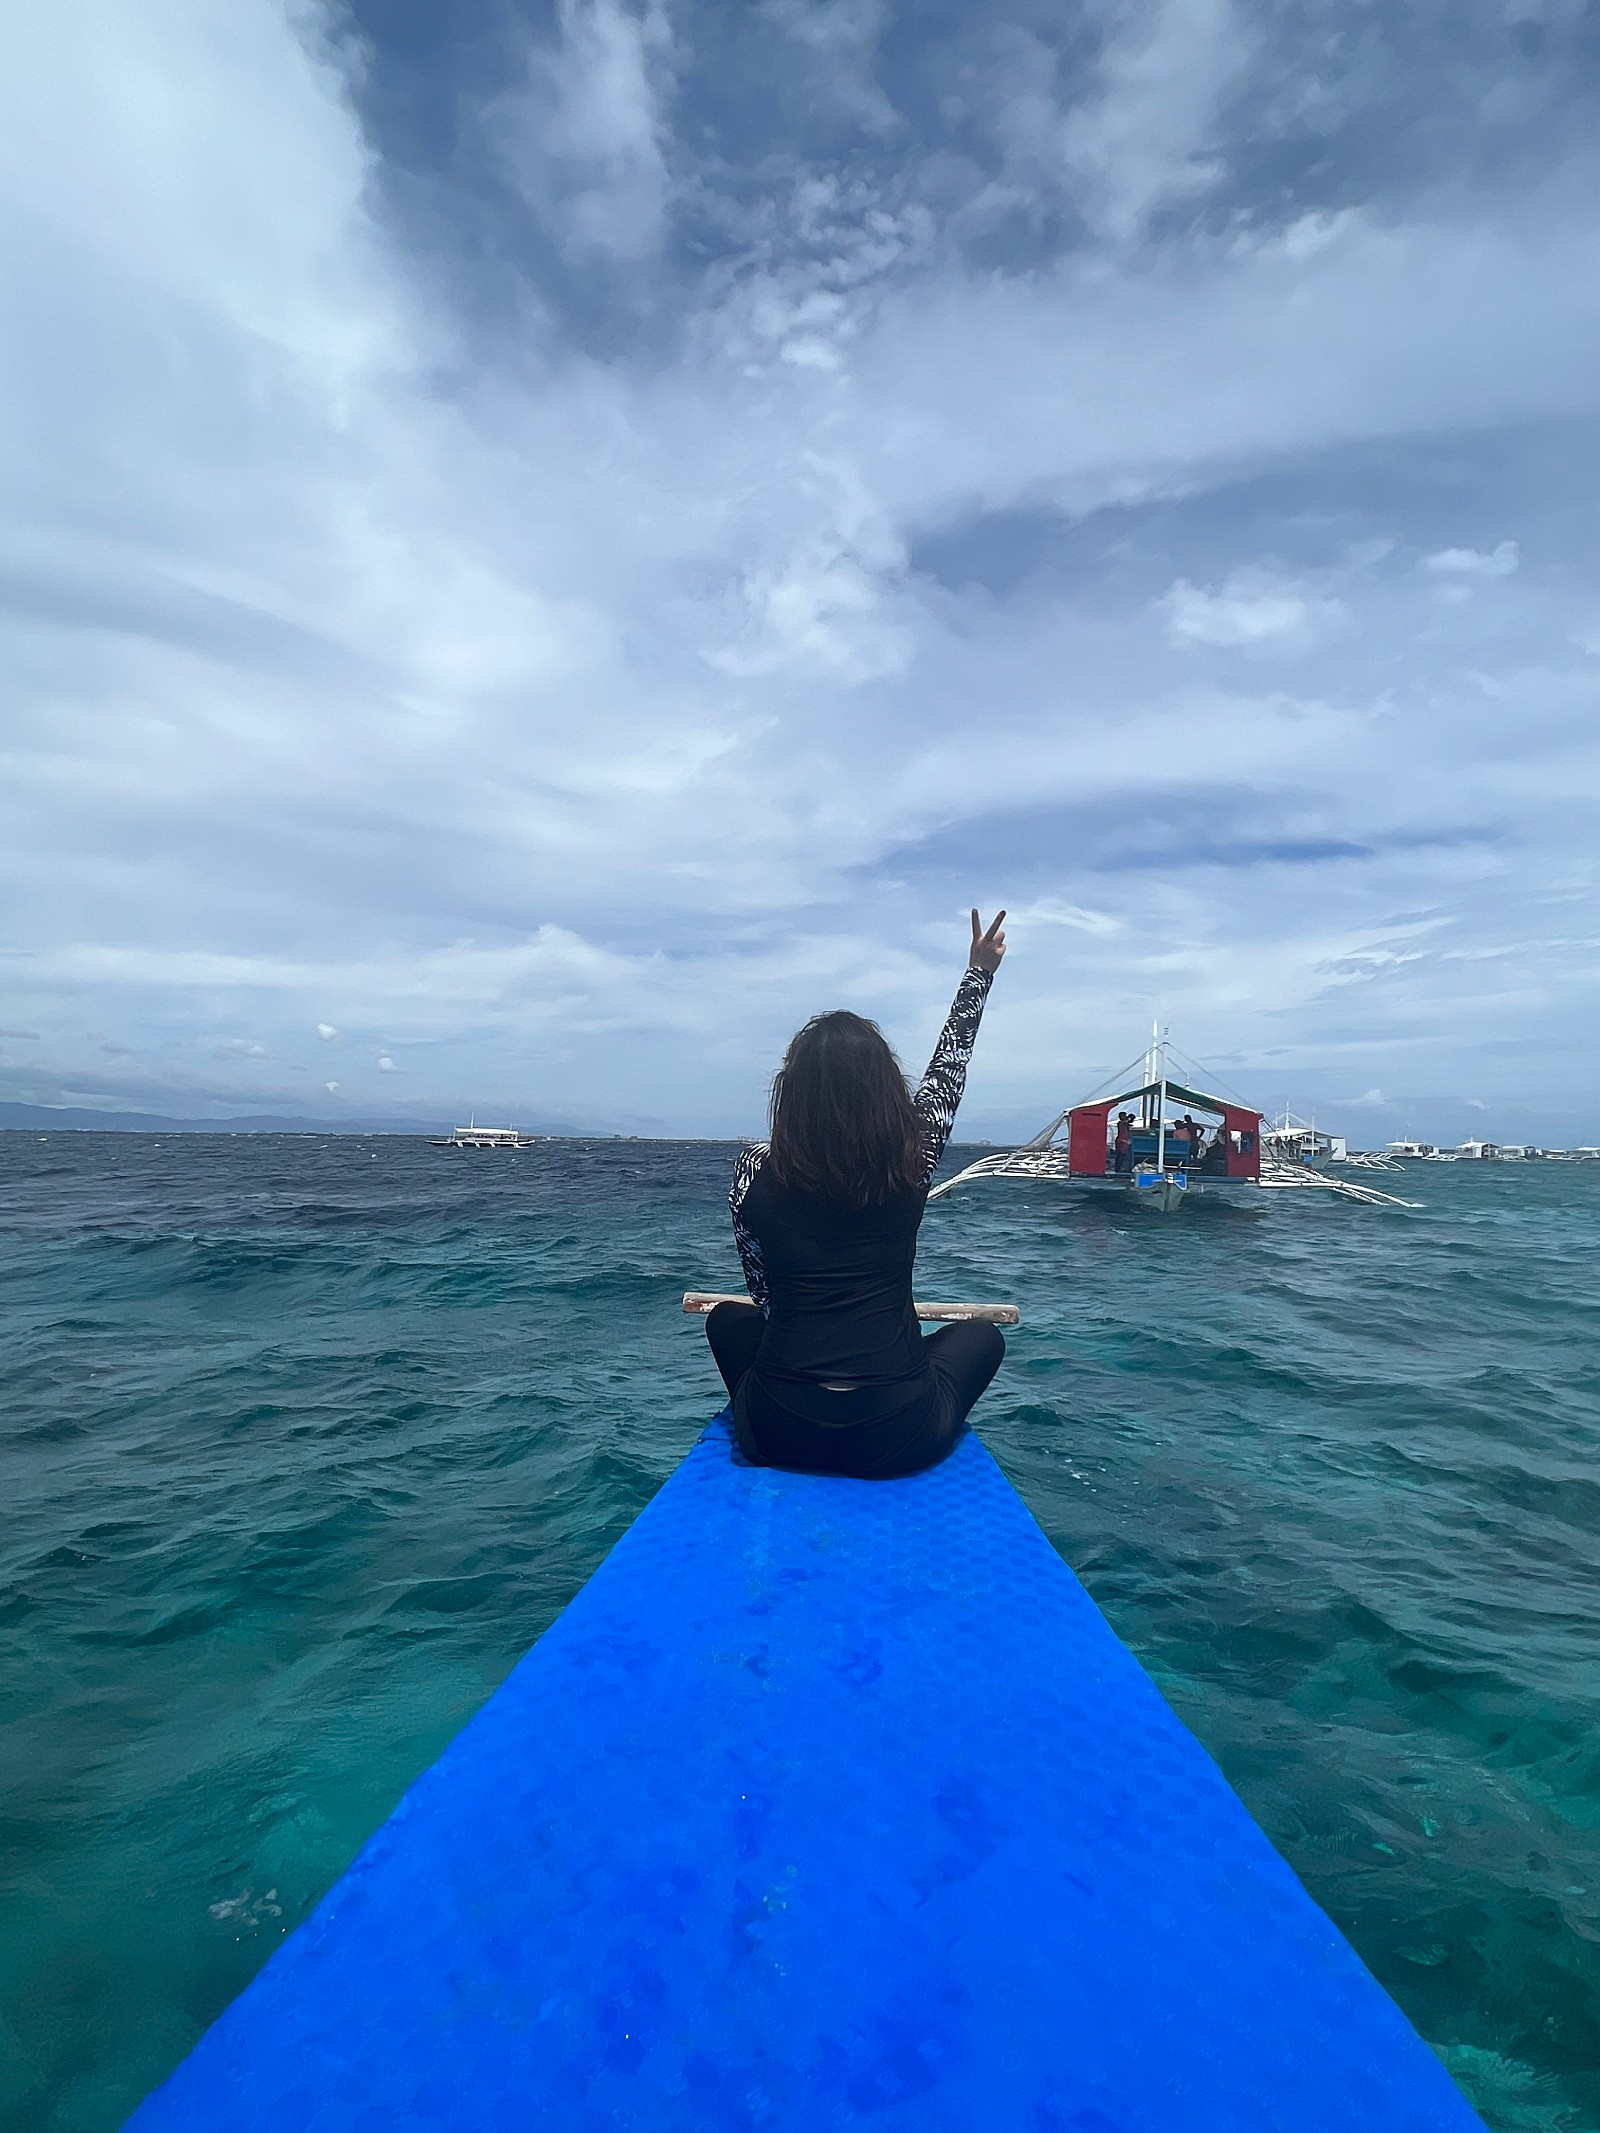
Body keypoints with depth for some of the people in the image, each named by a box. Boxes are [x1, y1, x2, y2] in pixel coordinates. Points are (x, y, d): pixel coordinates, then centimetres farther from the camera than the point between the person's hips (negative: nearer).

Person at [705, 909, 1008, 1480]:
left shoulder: (754, 1170, -6)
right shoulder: (912, 1157, -7)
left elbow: (762, 1294, 8)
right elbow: (948, 1071, 12)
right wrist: (979, 971, 24)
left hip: (779, 1432, 1)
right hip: (897, 1439, 0)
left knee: (729, 1319, 31)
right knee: (980, 1334, 28)